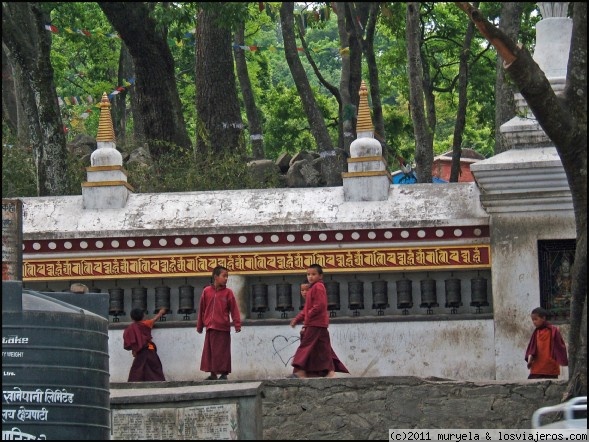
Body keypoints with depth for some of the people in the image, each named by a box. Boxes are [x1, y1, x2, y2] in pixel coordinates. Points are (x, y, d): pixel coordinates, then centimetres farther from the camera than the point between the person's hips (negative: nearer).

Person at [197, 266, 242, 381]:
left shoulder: (228, 292, -1)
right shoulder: (207, 291, 4)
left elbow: (234, 309, -2)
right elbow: (202, 310, 9)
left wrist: (237, 324, -10)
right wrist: (199, 326, 12)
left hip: (223, 328, -3)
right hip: (210, 328, 3)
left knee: (222, 352, -1)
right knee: (209, 351, 6)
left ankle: (224, 374, 5)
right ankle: (213, 374, 14)